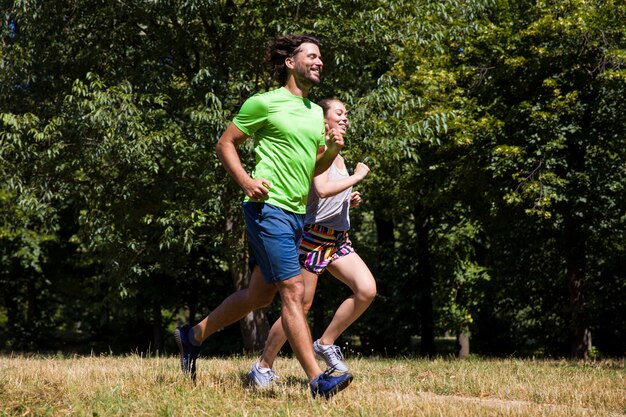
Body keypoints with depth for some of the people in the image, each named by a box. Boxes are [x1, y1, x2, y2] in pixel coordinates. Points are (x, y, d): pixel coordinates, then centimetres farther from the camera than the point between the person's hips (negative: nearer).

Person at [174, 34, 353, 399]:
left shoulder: (316, 111, 17)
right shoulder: (265, 103, -5)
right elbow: (225, 144, -2)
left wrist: (332, 150, 3)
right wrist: (245, 181, -16)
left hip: (297, 214, 9)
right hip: (269, 208, -9)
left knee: (259, 295, 16)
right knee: (294, 291, -13)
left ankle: (193, 336, 33)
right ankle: (318, 381, -15)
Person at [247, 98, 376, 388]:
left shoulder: (338, 156, 17)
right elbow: (322, 190, -26)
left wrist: (350, 201, 9)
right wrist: (357, 176, -16)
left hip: (338, 239, 8)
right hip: (314, 236, -8)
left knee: (367, 290, -11)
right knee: (300, 307, -5)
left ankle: (325, 343, 3)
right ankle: (263, 367, 9)